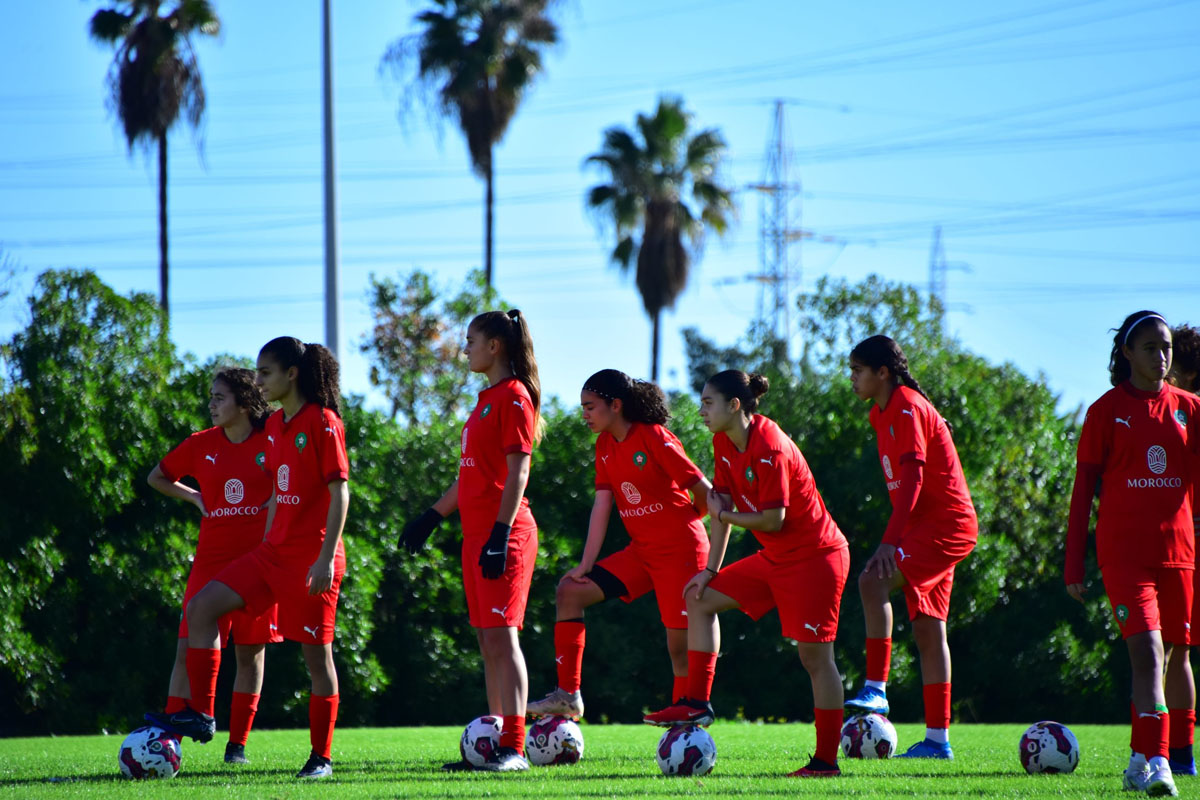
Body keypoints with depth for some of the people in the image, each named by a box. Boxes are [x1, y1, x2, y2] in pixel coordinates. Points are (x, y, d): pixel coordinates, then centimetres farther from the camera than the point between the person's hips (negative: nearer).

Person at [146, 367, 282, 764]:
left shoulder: (271, 444, -3)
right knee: (190, 646, -8)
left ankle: (237, 745, 12)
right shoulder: (201, 445, 4)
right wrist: (195, 498, 5)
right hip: (212, 558, 1)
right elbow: (157, 477, 18)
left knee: (251, 652, 4)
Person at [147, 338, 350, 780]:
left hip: (312, 557, -8)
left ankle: (321, 757, 7)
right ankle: (200, 715, -3)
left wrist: (326, 557, -19)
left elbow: (339, 492, -14)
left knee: (316, 653, -2)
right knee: (201, 606, -3)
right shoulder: (275, 425, 13)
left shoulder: (323, 423, -11)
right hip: (273, 551, 8)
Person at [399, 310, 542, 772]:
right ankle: (495, 745, 10)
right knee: (488, 641, 8)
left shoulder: (514, 397, -10)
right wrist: (432, 517, 24)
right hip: (476, 533, 10)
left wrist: (501, 534, -22)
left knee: (501, 635, -12)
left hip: (503, 532, -10)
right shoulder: (487, 399, 19)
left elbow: (517, 472, -16)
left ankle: (514, 750, -15)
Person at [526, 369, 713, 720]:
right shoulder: (606, 446, 7)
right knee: (570, 591, -2)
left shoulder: (654, 438, -16)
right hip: (642, 552, 8)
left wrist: (683, 522, 5)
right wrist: (586, 564, -3)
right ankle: (567, 695, -3)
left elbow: (704, 490, -13)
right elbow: (601, 506, 5)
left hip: (681, 549, -8)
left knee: (680, 644, -6)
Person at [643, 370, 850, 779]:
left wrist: (723, 515, -8)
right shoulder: (724, 443, 3)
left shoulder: (770, 449, -24)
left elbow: (773, 520, -24)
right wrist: (710, 570, 6)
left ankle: (826, 760, -5)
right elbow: (723, 503, 8)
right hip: (776, 559, 9)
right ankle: (697, 703, 9)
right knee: (700, 598, 9)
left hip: (815, 558, -9)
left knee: (814, 656, -8)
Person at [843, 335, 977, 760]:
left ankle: (876, 689, -25)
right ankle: (937, 738, 9)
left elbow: (913, 477, -23)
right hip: (926, 528, 10)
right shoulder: (883, 414, 15)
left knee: (873, 580, -26)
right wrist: (896, 539, 18)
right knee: (927, 629, 8)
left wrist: (890, 541, -29)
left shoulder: (908, 408, -14)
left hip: (947, 524, -10)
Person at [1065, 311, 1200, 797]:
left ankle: (1140, 760, 22)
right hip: (1123, 551, -4)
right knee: (1146, 650, -18)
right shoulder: (1107, 410, 1)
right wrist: (1073, 565, -1)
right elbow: (1084, 488, 2)